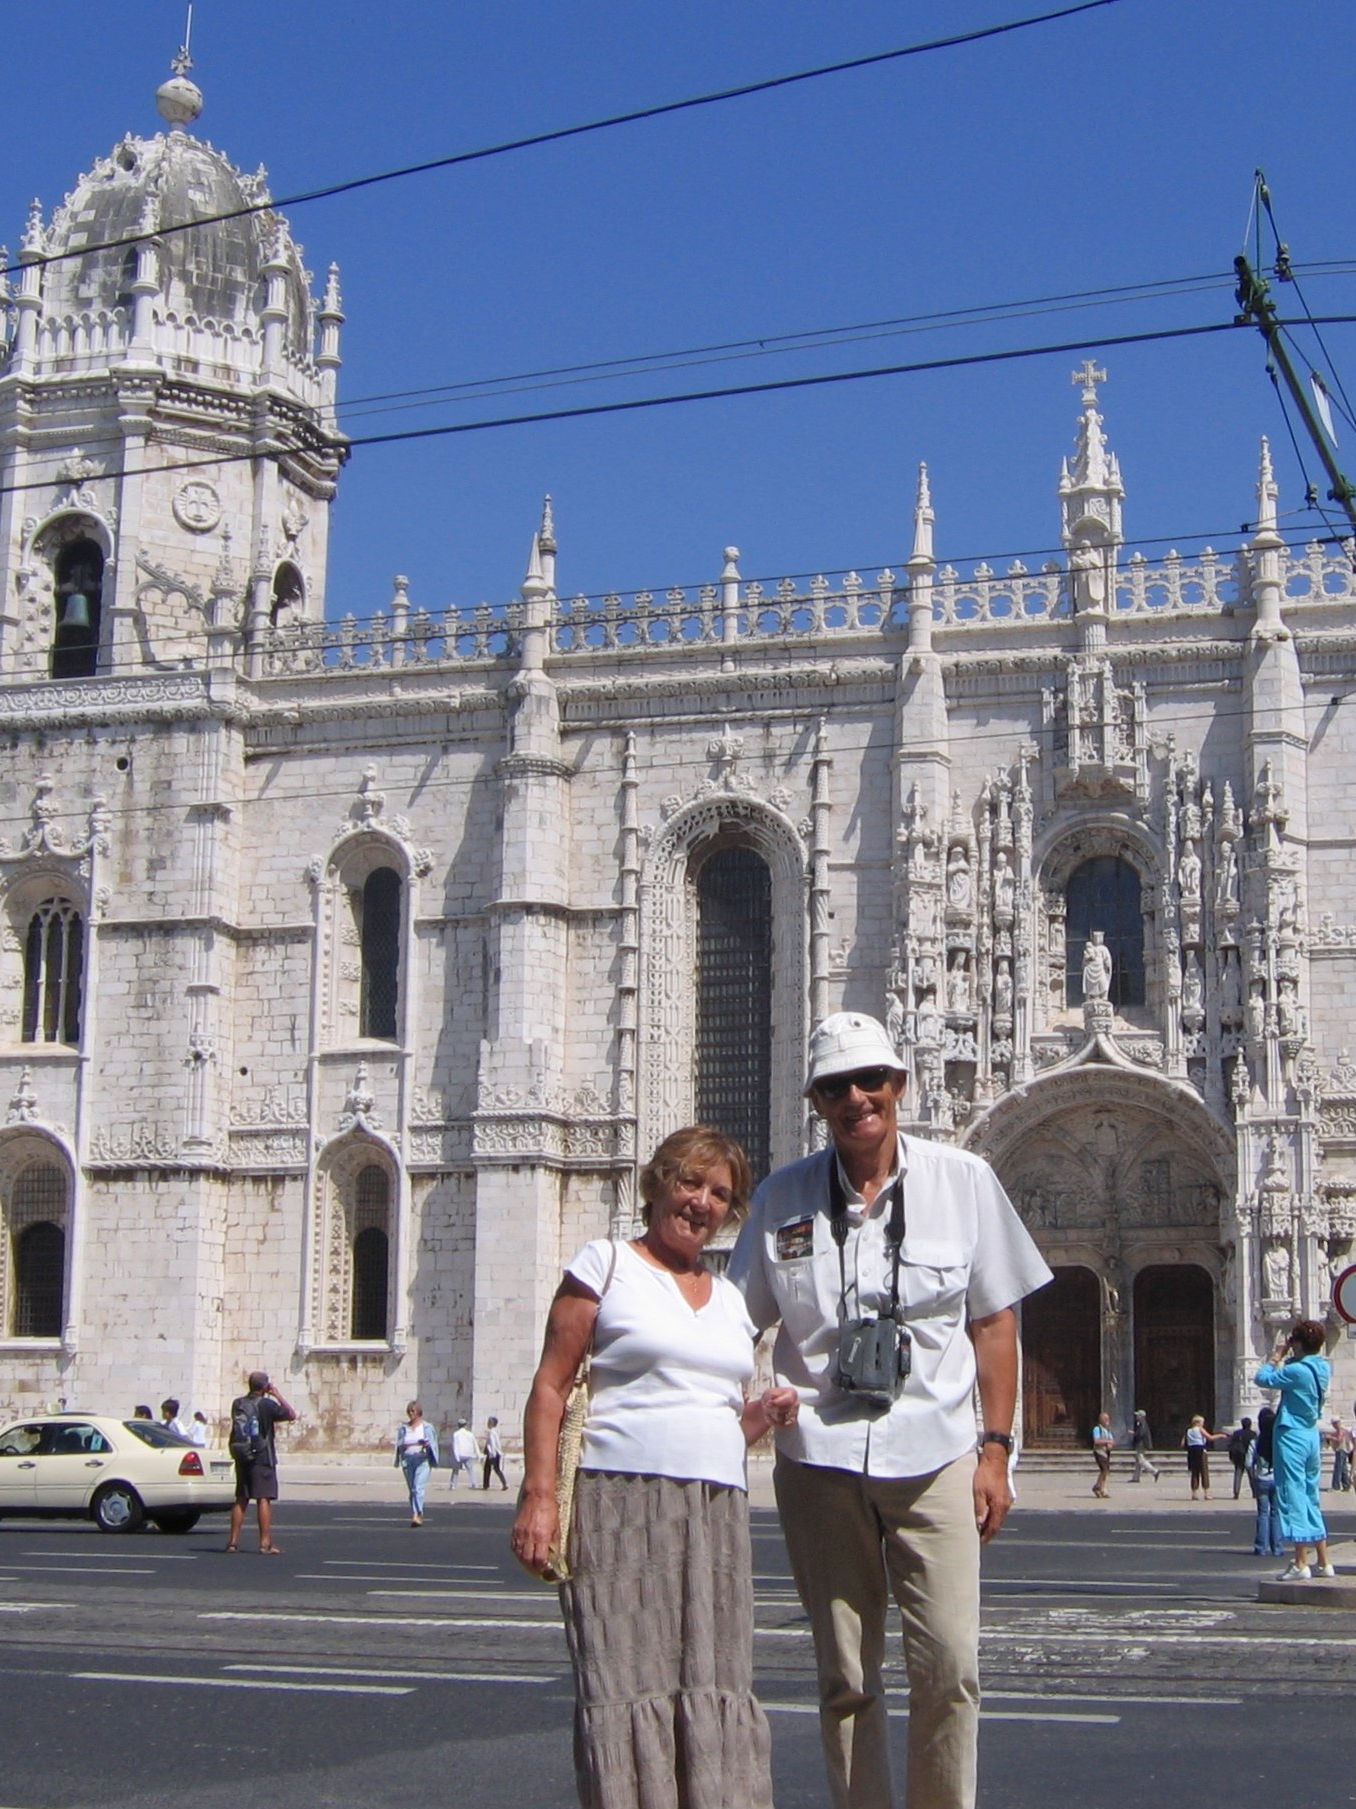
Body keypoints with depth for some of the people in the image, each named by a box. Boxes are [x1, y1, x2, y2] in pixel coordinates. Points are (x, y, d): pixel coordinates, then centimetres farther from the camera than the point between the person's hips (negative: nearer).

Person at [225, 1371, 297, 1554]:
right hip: (262, 1458, -6)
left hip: (241, 1458, 6)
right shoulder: (267, 1405, -12)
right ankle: (265, 1543, -8)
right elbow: (291, 1415, -6)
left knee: (241, 1500, 13)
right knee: (264, 1499, -5)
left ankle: (233, 1541, 13)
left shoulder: (237, 1404, 5)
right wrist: (277, 1395, 3)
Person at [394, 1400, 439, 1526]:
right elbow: (399, 1445, 14)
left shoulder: (427, 1427, 4)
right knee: (412, 1489, 7)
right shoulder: (403, 1428, 13)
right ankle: (418, 1515, 16)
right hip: (407, 1460, 4)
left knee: (419, 1488, -17)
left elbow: (433, 1444, 6)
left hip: (422, 1460, -4)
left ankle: (416, 1515, -25)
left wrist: (427, 1445, -16)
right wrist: (403, 1446, -9)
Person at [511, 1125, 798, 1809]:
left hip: (717, 1511, 5)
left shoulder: (730, 1299, 20)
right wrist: (539, 1494, -13)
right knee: (626, 1686, -8)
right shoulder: (606, 1264, 4)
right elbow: (550, 1386, -3)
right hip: (619, 1500, -5)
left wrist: (764, 1413, 5)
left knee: (717, 1690, 0)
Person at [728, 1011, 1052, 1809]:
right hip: (818, 1461, 1)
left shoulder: (963, 1181, 1)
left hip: (933, 1458, -1)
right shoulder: (783, 1197, 4)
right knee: (846, 1678, 6)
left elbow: (994, 1323, 6)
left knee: (950, 1667, -9)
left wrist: (996, 1450, 1)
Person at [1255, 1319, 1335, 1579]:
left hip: (1291, 1436, -9)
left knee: (1294, 1498, -6)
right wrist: (1285, 1359, 7)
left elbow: (1262, 1378, -13)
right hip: (1311, 1435, 9)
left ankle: (1301, 1564, -7)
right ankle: (1323, 1562, 18)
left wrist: (1277, 1356, -2)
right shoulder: (1323, 1368, 6)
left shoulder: (1298, 1370, -20)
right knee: (1311, 1499, 15)